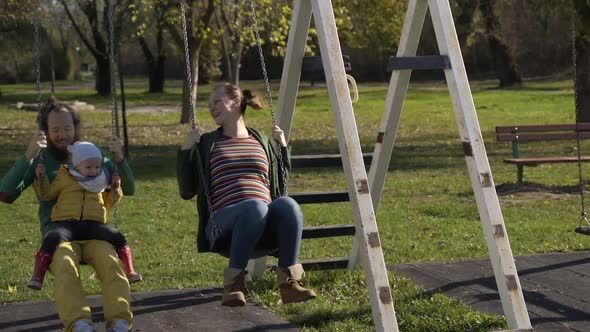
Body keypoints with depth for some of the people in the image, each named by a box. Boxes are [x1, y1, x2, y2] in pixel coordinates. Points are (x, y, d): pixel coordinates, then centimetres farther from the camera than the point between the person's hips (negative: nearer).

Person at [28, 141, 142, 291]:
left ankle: (129, 272, -17)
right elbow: (47, 194, 20)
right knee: (52, 239, -34)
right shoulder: (64, 178, 16)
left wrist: (116, 187, 21)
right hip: (67, 223, -2)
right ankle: (37, 276, -31)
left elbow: (109, 202, 37)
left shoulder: (99, 183, 25)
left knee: (116, 238, -24)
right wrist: (41, 177, 6)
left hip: (93, 224, 2)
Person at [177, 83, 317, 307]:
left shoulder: (262, 142, 24)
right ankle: (233, 283, -30)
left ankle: (289, 282, -29)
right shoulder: (206, 144, 19)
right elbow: (187, 191, 16)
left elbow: (280, 186, 28)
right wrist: (186, 150, 7)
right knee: (256, 206, -38)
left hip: (264, 233, 2)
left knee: (288, 205, -33)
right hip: (225, 221, -2)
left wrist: (283, 147, 19)